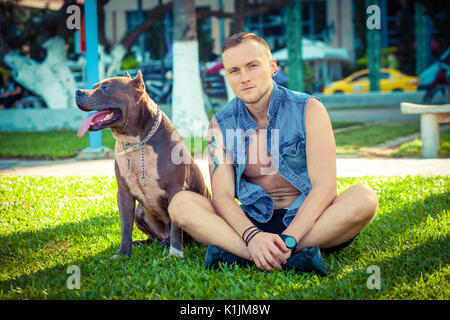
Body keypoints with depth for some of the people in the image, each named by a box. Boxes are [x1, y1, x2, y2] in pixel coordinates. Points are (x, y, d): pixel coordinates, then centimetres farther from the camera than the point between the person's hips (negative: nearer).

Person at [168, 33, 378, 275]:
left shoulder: (308, 110, -7)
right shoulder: (221, 124, 1)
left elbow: (324, 187, -15)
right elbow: (221, 195, -8)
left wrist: (288, 240, -29)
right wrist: (252, 236, -29)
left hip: (306, 221, -1)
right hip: (252, 222, 2)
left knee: (364, 198, -31)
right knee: (180, 203, -21)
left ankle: (237, 254, -34)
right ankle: (291, 259, -38)